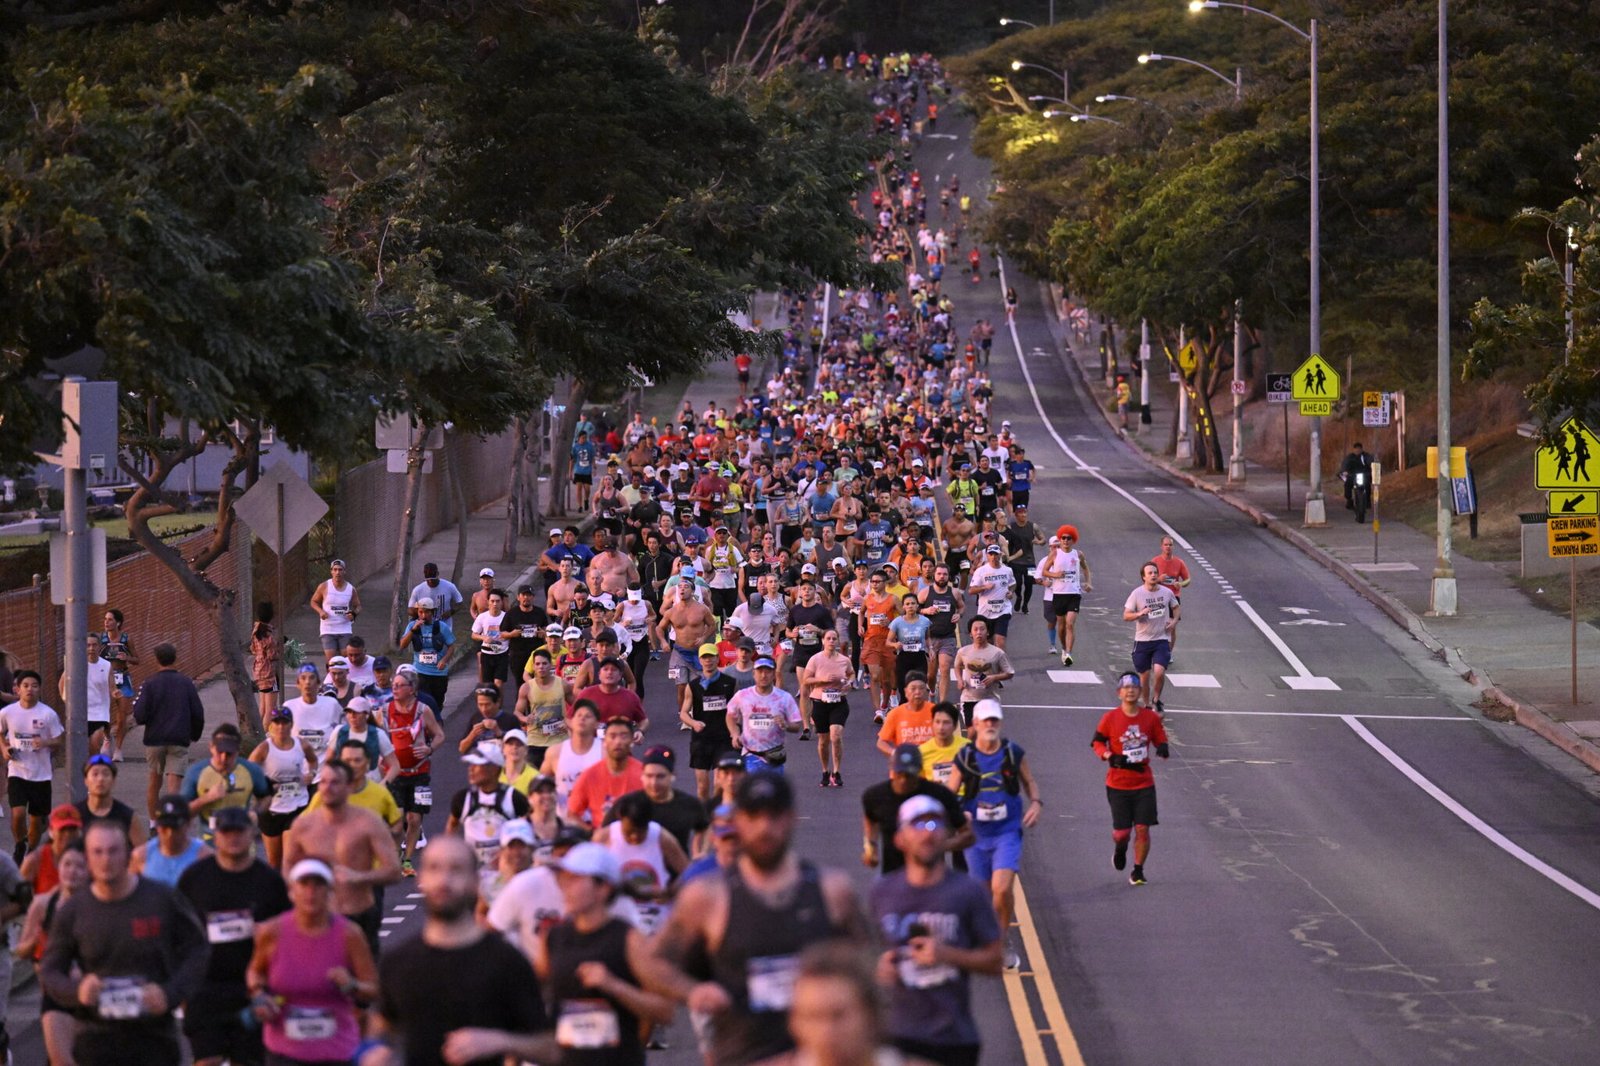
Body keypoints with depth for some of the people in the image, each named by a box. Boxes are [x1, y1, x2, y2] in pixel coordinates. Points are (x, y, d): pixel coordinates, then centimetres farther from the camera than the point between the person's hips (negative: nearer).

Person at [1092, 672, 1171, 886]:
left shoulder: (1151, 718, 0)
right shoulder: (1110, 718, -5)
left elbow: (1160, 740, 11)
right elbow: (1097, 742, 3)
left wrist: (1162, 749, -12)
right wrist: (1110, 757, -16)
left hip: (1144, 783, 1)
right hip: (1118, 784, -1)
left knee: (1143, 828, -6)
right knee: (1122, 831, -1)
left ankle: (1138, 870, 11)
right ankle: (1120, 848, 36)